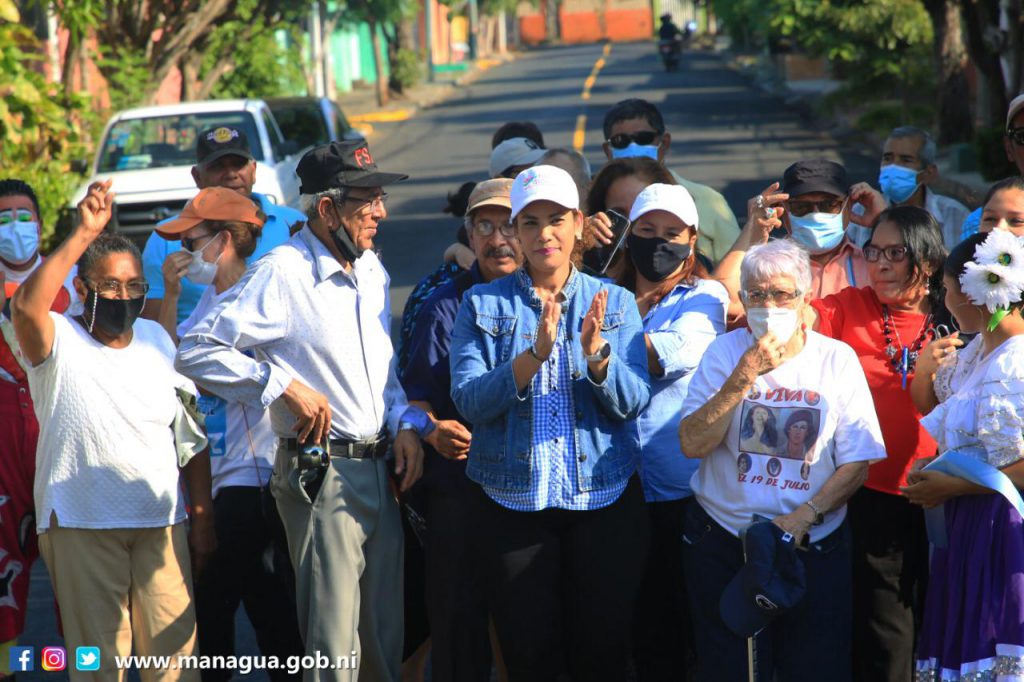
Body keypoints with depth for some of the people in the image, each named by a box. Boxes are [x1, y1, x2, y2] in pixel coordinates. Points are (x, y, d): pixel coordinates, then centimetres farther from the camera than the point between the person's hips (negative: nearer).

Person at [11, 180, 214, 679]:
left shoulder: (157, 339, 10)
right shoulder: (59, 342, -6)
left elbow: (189, 432, 15)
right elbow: (27, 306, -30)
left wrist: (202, 515, 12)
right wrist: (83, 235, -31)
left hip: (163, 522, 4)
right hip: (81, 525, -4)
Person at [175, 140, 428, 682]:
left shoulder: (372, 269, 12)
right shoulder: (283, 273, -12)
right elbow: (197, 351, -14)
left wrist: (404, 422, 7)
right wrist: (284, 385, -17)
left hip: (380, 471, 7)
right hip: (320, 473, -7)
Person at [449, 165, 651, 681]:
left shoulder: (614, 303, 6)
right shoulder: (483, 304, 4)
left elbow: (631, 402, -5)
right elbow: (469, 401, -9)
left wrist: (596, 352, -24)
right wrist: (535, 353, -23)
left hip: (605, 500, 0)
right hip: (512, 501, 0)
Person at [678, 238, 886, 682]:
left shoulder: (837, 359, -1)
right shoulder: (724, 352, 0)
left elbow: (857, 463, -4)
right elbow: (693, 445, -11)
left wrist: (804, 516, -17)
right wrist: (744, 376, -17)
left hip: (813, 544, 0)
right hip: (722, 543, 0)